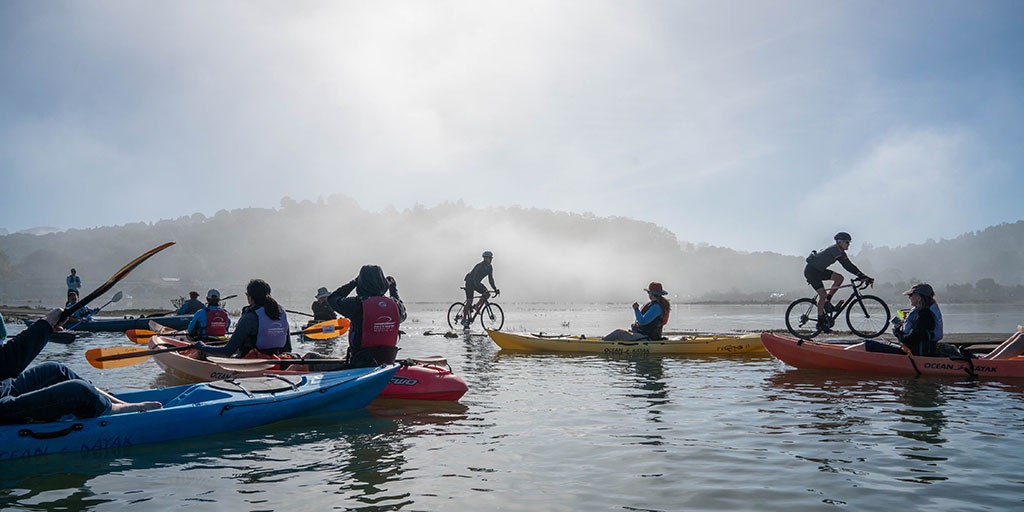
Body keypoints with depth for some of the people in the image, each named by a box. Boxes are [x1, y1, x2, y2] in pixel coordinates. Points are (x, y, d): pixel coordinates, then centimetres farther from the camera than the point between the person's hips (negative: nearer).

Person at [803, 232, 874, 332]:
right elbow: (848, 266, -26)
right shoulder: (836, 251, -22)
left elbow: (849, 266, 8)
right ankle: (820, 322, -5)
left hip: (818, 270, 9)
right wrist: (863, 276, -27)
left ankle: (827, 302, 3)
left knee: (839, 278, -4)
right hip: (811, 271, -9)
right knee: (823, 295, -12)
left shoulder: (838, 251, 7)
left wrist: (862, 276, 1)